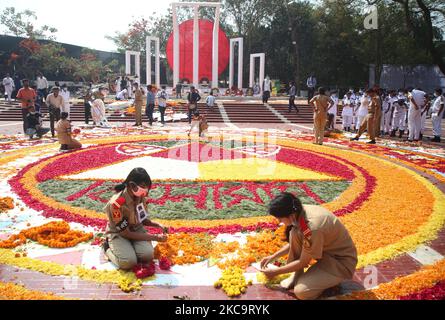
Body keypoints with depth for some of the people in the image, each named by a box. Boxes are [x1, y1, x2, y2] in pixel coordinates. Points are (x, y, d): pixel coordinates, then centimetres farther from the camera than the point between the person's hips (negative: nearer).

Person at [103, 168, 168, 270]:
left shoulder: (142, 197, -11)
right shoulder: (116, 203, -31)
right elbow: (126, 234, -24)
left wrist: (159, 225, -12)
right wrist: (155, 237, -23)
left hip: (136, 229, 4)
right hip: (118, 233, -4)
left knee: (147, 256, -25)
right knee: (128, 262, -29)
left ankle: (128, 249, 6)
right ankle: (108, 249, 2)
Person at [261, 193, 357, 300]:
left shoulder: (313, 228, -35)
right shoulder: (301, 212, -10)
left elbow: (303, 262, -21)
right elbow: (294, 243, 10)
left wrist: (276, 272, -10)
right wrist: (273, 257, 9)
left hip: (342, 261, -8)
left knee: (301, 291, -22)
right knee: (295, 233, -13)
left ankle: (332, 279, 4)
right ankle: (297, 275, 4)